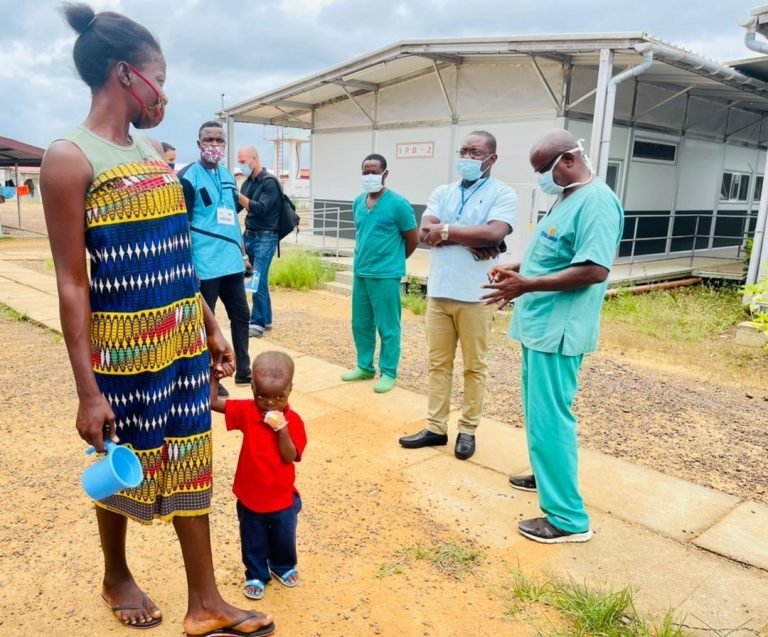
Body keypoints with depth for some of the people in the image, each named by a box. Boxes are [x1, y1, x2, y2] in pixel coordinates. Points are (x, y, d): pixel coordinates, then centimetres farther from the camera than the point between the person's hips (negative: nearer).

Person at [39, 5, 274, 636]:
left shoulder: (154, 151, 10)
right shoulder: (70, 158, -12)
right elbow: (72, 282, -15)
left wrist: (212, 326, 14)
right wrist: (87, 390, -16)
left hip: (183, 339, 7)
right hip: (123, 347, -6)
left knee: (190, 462, 10)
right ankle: (117, 577, 41)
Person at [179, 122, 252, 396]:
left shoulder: (228, 176, 14)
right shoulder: (188, 177, -8)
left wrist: (242, 252, 20)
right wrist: (187, 264, -16)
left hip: (232, 261, 7)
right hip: (205, 264, -7)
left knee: (240, 314, 13)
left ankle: (243, 370, 27)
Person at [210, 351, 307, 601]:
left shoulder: (293, 421, -15)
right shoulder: (246, 411, -11)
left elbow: (290, 456, -21)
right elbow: (212, 402, -14)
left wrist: (282, 429, -31)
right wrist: (214, 376, -21)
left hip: (283, 498, 0)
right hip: (250, 496, 1)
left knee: (284, 539, 20)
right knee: (253, 542, 18)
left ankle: (283, 567, 48)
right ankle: (256, 575, 41)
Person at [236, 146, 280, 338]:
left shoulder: (270, 182, -10)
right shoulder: (247, 183, 12)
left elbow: (260, 209, -20)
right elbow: (235, 208, 14)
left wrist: (237, 195, -23)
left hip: (265, 238, -7)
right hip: (250, 236, 7)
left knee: (258, 280, -11)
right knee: (260, 280, 11)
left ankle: (257, 323, -5)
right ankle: (266, 320, 19)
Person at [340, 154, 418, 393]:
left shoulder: (398, 204, -11)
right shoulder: (358, 202, 7)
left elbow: (413, 239, -2)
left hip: (386, 275, -6)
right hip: (360, 273, 6)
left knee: (387, 327, 2)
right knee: (360, 324, 14)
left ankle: (389, 373, 13)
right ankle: (364, 366, 29)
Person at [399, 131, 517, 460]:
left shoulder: (502, 193, -2)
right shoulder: (442, 192, 11)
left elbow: (494, 234, -18)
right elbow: (425, 232, -4)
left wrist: (446, 230, -10)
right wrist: (471, 241, -14)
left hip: (475, 295, -4)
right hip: (438, 291, 5)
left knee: (474, 366, 7)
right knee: (438, 363, 10)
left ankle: (468, 429, 20)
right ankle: (436, 427, 20)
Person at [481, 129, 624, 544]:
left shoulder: (596, 201, -16)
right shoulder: (566, 199, 16)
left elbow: (594, 270, -25)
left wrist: (527, 285, -26)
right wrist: (517, 268, 10)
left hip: (559, 330, -10)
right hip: (539, 324, 10)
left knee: (550, 418, -6)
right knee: (537, 412, 20)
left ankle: (568, 518, 4)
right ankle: (546, 475, 38)